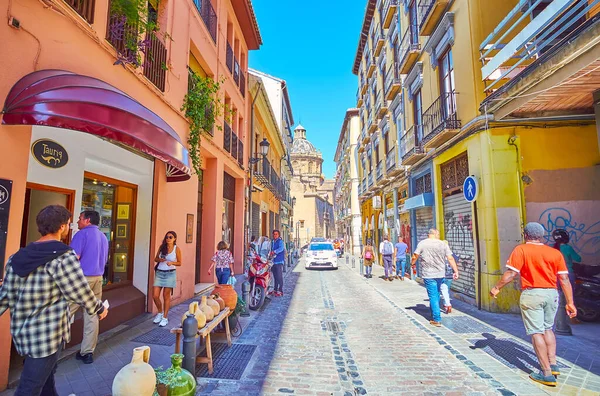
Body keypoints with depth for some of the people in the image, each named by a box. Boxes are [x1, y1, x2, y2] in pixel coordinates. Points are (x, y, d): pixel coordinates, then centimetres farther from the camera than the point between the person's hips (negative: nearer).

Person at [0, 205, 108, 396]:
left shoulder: (18, 256, 4)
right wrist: (100, 309, -2)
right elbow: (80, 292, -17)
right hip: (47, 334, -8)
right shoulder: (63, 255, -20)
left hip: (24, 331, 8)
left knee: (46, 373, 26)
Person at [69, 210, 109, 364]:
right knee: (92, 316, 8)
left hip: (82, 277, -7)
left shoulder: (82, 234, -7)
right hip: (98, 278, 7)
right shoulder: (103, 237, 16)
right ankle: (87, 352, 14)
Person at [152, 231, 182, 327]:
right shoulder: (162, 247, 3)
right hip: (159, 273, 3)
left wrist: (172, 263, -18)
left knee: (166, 296, 4)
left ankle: (165, 317, 18)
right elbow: (155, 259, 11)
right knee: (155, 296, 2)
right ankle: (160, 312, 29)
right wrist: (160, 259, -11)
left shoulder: (176, 249, -4)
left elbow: (179, 263, 0)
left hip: (170, 273, -3)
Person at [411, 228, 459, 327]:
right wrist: (456, 271, 1)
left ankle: (437, 319, 1)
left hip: (428, 274, -3)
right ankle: (434, 315, 33)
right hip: (441, 274, 4)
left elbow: (415, 256, -6)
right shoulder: (443, 244, 0)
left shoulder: (422, 243, -7)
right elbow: (450, 259, -3)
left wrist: (412, 264, 13)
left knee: (433, 296, 0)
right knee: (436, 294, 19)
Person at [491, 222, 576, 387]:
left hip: (531, 294, -5)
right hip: (551, 294, 5)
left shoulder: (521, 250, -7)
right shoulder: (555, 253, 5)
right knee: (548, 328, 24)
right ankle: (553, 364, 22)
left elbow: (511, 273, -13)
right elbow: (564, 279, 4)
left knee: (537, 332, 3)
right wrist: (570, 302, 9)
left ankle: (547, 374, 5)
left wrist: (497, 288, -1)